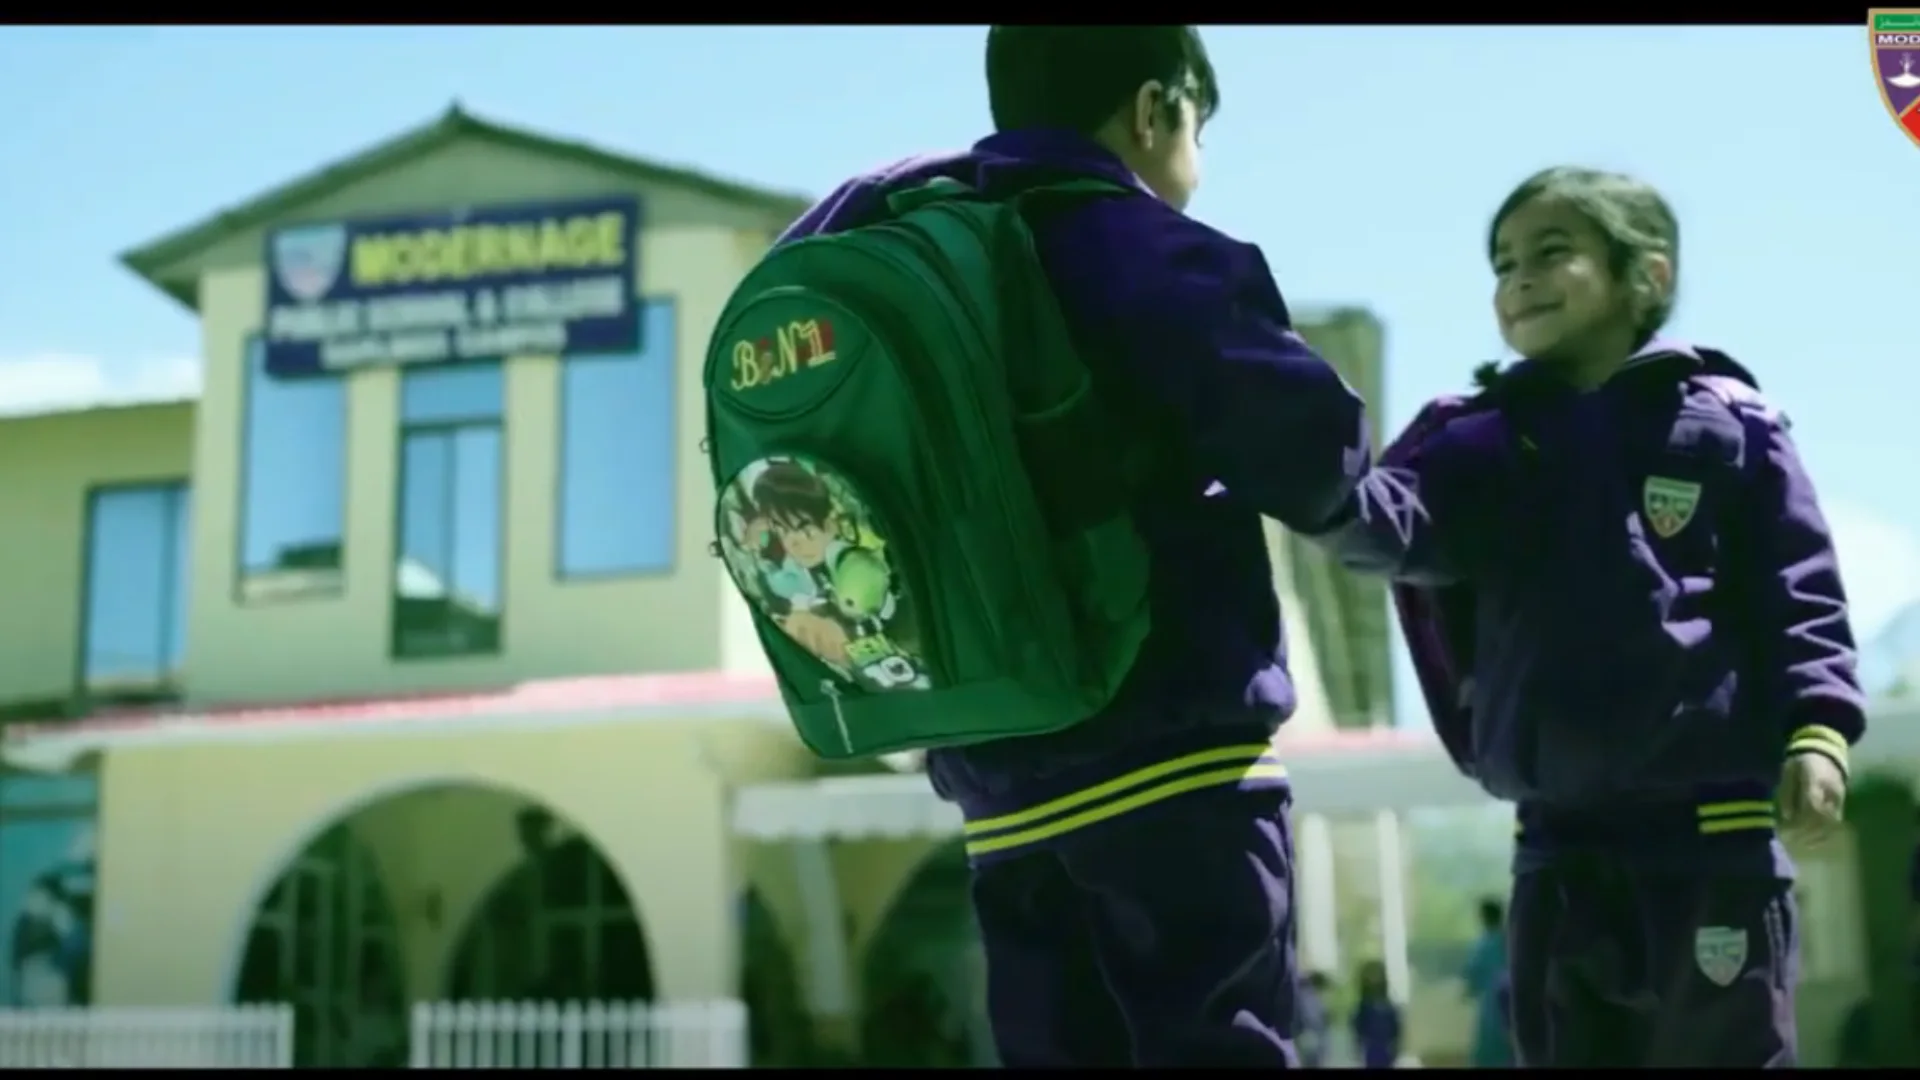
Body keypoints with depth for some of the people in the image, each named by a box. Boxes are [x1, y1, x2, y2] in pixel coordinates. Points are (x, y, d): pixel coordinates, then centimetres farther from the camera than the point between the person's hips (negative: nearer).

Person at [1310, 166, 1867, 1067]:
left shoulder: (1723, 423, 1)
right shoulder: (1487, 445, 9)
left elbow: (1797, 595, 0)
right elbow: (1388, 517, -8)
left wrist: (1814, 729, -13)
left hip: (1713, 826, -3)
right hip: (1557, 841, 3)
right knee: (1568, 1050, 10)